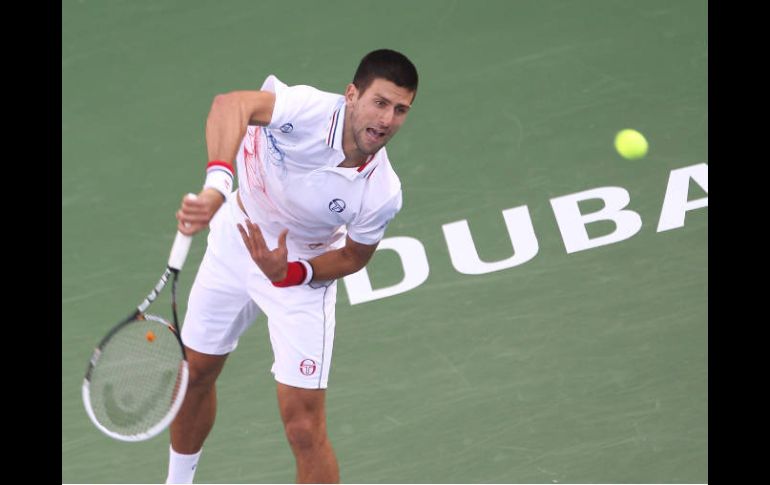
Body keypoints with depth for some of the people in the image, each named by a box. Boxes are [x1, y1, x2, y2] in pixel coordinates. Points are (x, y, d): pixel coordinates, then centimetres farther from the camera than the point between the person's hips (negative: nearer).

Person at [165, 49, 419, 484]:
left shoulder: (381, 194, -28)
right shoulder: (309, 109, -33)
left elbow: (354, 257, -9)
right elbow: (233, 104, -52)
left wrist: (289, 272, -27)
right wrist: (217, 185, -68)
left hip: (302, 272, -2)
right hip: (236, 238, 2)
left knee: (304, 426, -9)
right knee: (195, 373, 20)